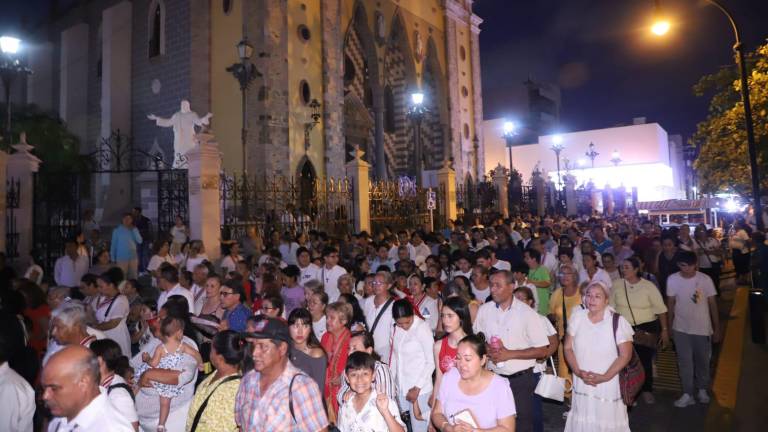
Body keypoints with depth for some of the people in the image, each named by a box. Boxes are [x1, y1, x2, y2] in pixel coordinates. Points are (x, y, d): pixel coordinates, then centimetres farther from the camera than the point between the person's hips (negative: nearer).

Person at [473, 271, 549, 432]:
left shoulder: (527, 313, -10)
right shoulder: (484, 310, 0)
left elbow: (542, 351, -9)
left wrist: (509, 354, -17)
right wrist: (486, 350, -9)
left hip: (520, 380, -3)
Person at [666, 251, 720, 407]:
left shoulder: (705, 279, -11)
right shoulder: (672, 280, -8)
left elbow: (712, 305, -5)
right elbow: (670, 304, 1)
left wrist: (717, 329, -2)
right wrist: (669, 327, 4)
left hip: (702, 329, 0)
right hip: (681, 329, 0)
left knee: (702, 361, 15)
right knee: (685, 362, 4)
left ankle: (702, 390, 35)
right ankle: (687, 394, 14)